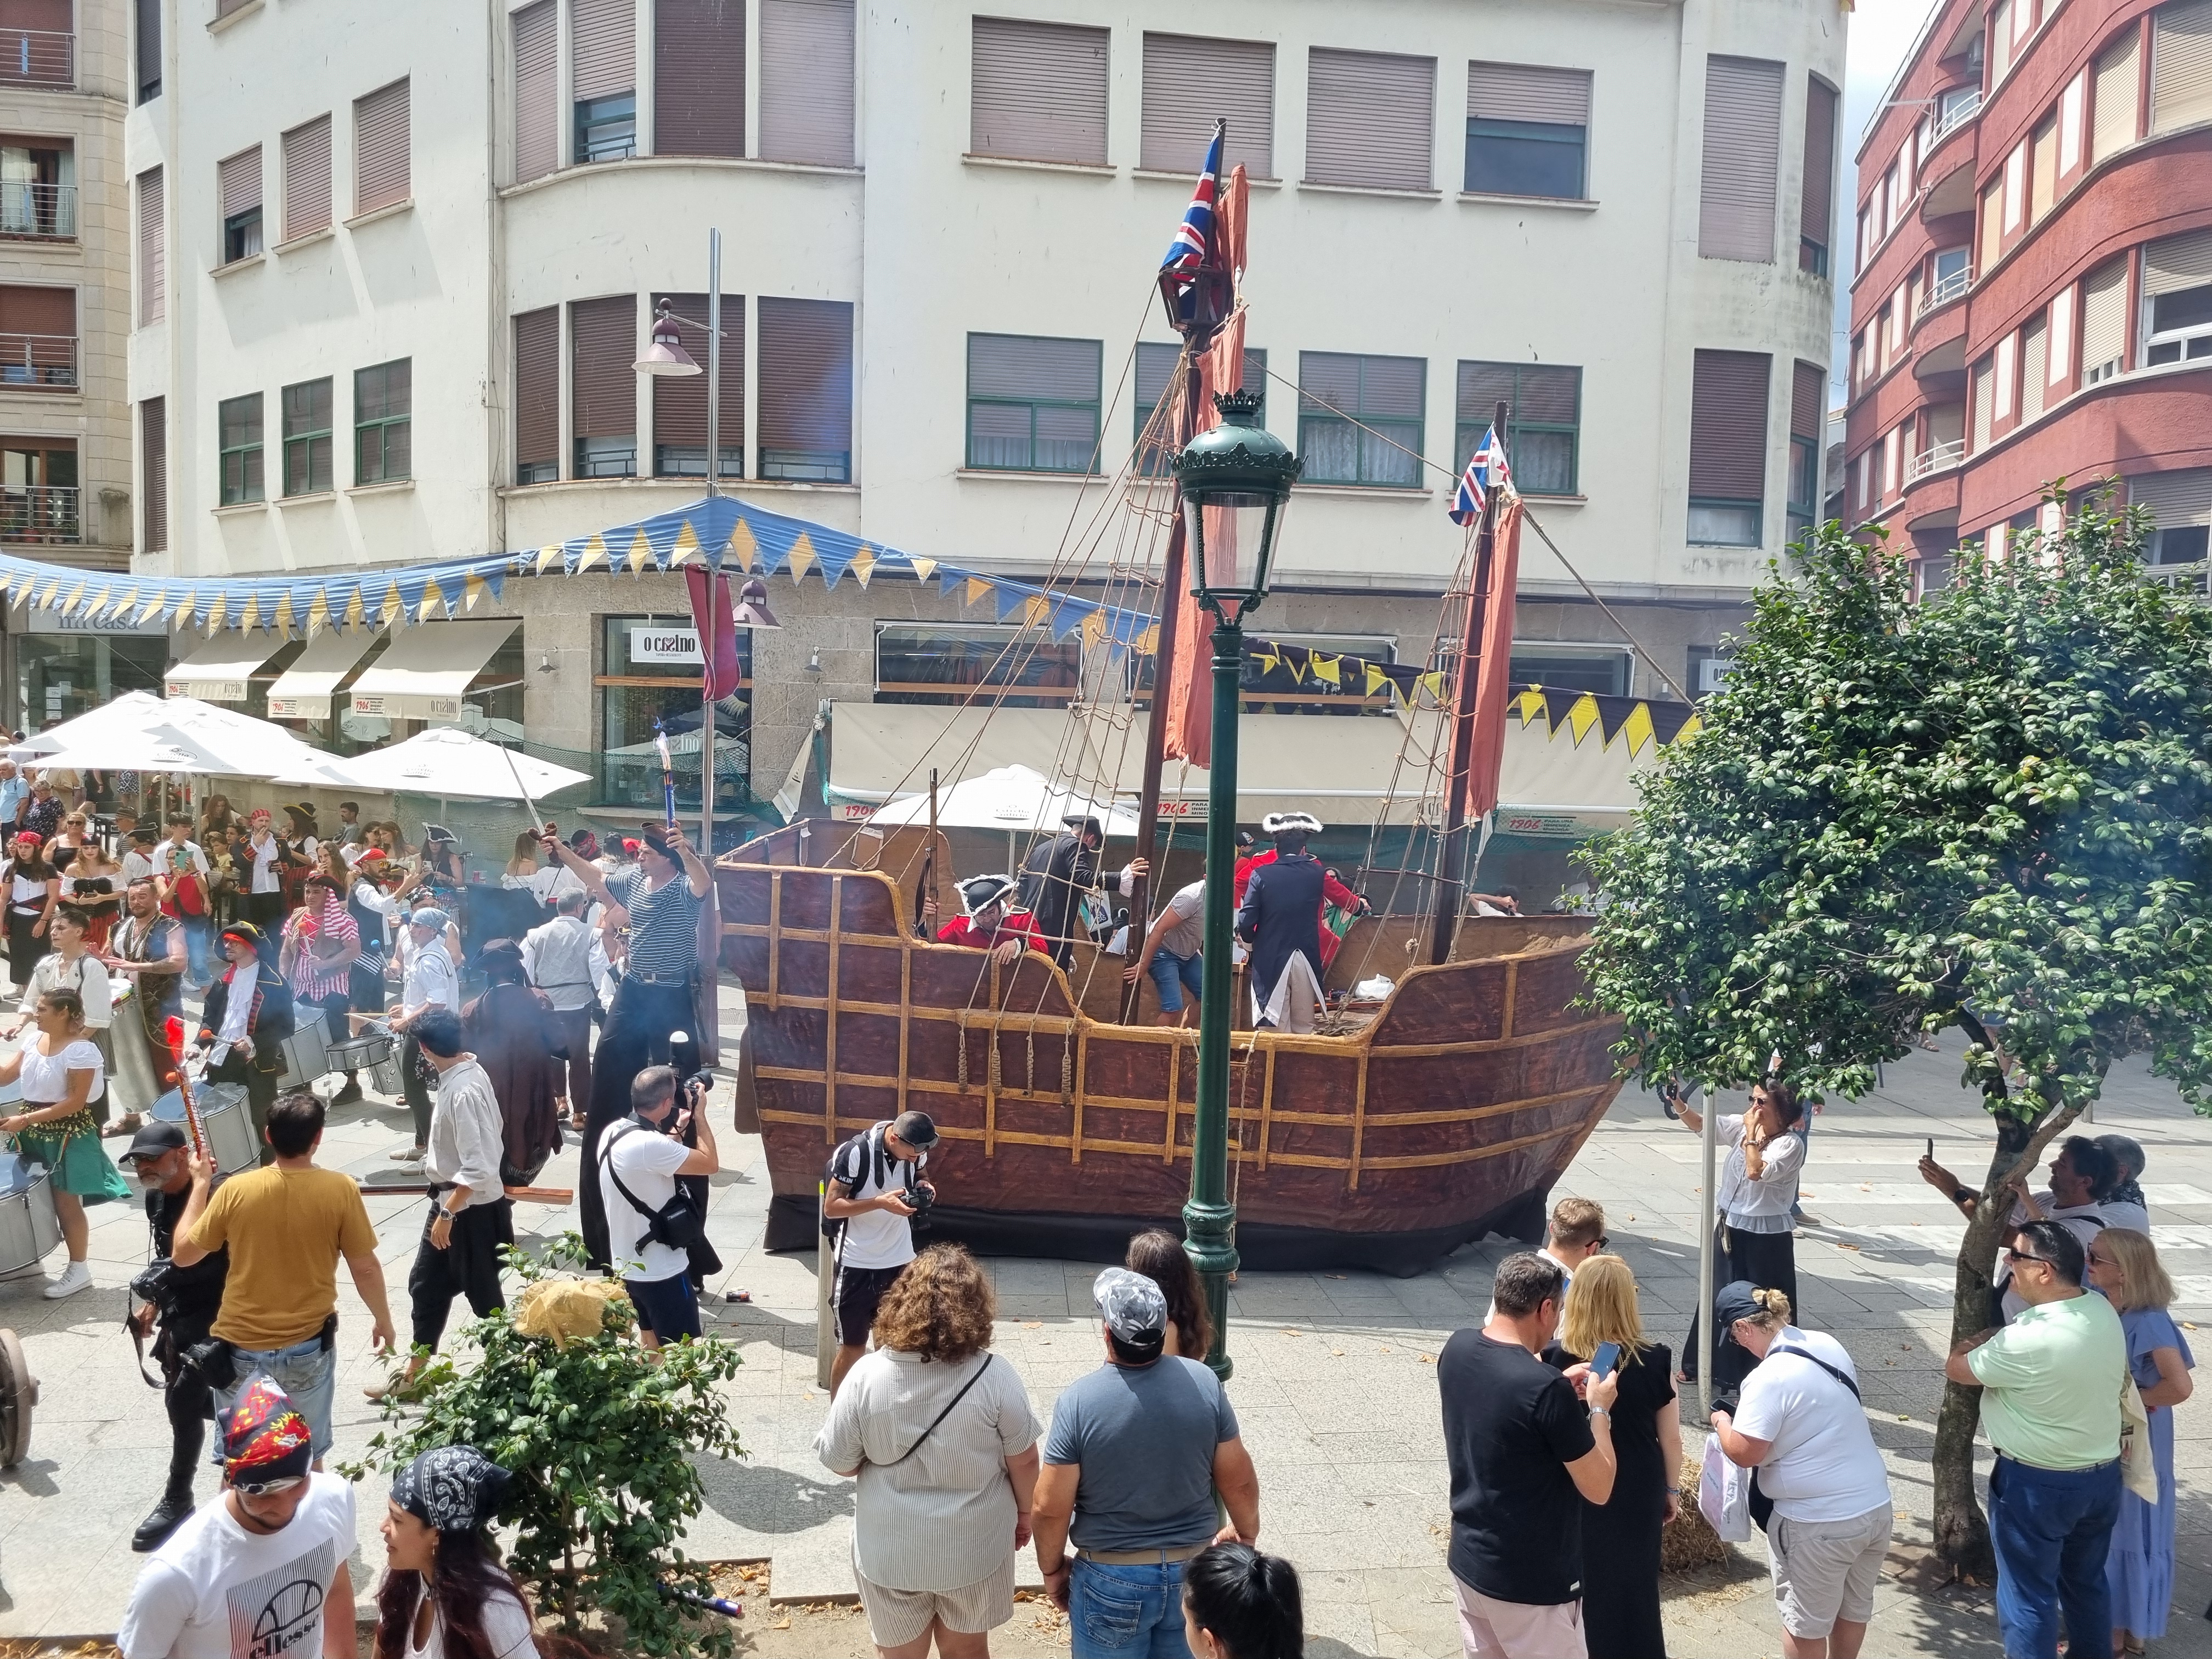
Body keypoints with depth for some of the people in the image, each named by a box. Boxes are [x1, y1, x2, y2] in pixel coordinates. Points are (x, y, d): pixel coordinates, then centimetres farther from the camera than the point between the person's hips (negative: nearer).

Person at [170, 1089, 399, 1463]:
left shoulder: (236, 1189, -12)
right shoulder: (341, 1190, -14)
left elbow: (182, 1254, 1)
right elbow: (365, 1268, -6)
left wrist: (200, 1185, 10)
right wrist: (383, 1319, 10)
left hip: (242, 1349, 1)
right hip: (308, 1348, 0)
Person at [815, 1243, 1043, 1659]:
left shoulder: (866, 1376, -19)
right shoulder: (995, 1377, -21)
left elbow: (842, 1463, -7)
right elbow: (1024, 1461, -9)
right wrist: (1024, 1513, 10)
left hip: (892, 1550, 0)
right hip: (974, 1547, 0)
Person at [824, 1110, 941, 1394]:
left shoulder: (916, 1151, -7)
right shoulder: (855, 1153, -22)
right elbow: (831, 1208, -18)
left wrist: (923, 1187, -9)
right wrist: (880, 1202, -30)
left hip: (900, 1261, 4)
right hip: (857, 1265, -4)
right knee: (852, 1347, 5)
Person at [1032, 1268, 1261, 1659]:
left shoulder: (1078, 1400, -20)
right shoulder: (1204, 1382, -13)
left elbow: (1051, 1507, -14)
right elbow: (1239, 1480, -3)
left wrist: (1052, 1569, 4)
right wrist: (1247, 1533, 16)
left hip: (1112, 1581, -2)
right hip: (1194, 1570, 2)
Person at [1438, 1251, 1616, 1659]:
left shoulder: (1456, 1350, -5)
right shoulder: (1546, 1388, -27)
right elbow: (1599, 1489, -16)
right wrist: (1599, 1409, -4)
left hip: (1468, 1561, 7)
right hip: (1533, 1583, -7)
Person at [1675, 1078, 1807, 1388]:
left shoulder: (1790, 1145, -17)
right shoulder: (1741, 1127, 1)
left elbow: (1757, 1172, -30)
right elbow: (1701, 1125, 2)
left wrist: (1752, 1135, -22)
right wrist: (1678, 1103, -14)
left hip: (1766, 1239, -7)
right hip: (1730, 1230, 7)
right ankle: (1704, 1366, 35)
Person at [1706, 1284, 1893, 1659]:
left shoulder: (1770, 1376, -22)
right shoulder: (1828, 1344, 2)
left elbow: (1744, 1453, -19)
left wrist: (1722, 1420, 0)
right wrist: (1750, 1412, 15)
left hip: (1819, 1523, -7)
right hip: (1877, 1507, 8)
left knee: (1805, 1622, 13)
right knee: (1855, 1609, 25)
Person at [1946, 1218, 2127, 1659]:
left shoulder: (2027, 1341, -29)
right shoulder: (2104, 1311, -8)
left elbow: (1956, 1368, -14)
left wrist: (1988, 1338, 1)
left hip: (2036, 1485, -8)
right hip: (2103, 1474, 8)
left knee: (2028, 1596, 8)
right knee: (2088, 1583, 25)